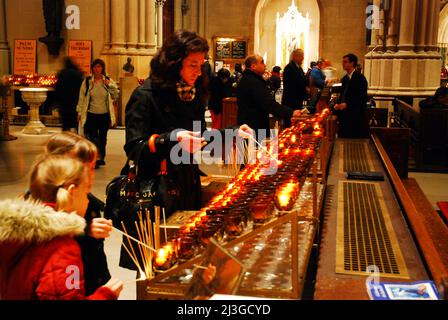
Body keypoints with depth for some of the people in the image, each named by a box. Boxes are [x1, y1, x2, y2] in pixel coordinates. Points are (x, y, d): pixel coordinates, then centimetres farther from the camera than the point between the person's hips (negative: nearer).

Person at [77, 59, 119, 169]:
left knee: (102, 137, 12)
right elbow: (82, 97, 5)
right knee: (92, 137, -11)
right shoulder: (87, 81, 2)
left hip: (105, 115, 1)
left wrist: (110, 85, -12)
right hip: (91, 115, -1)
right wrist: (80, 111, 3)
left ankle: (101, 158, 25)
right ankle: (96, 158, -9)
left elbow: (116, 96, 2)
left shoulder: (108, 81, 3)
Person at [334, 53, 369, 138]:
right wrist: (339, 105, 1)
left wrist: (347, 104, -20)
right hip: (345, 117, 8)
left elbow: (363, 98, -16)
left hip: (356, 117, -8)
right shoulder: (345, 78, 15)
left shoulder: (360, 78, -10)